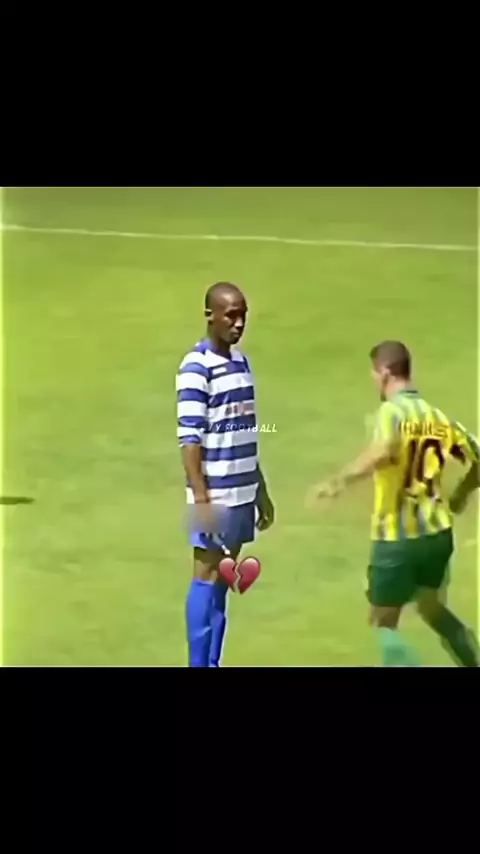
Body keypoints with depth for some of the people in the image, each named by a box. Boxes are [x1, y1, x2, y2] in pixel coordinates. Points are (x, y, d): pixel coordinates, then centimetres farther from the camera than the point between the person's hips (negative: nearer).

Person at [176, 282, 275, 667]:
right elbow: (189, 439, -15)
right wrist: (201, 499, -20)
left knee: (224, 581, 9)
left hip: (243, 493, 7)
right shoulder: (197, 368, -12)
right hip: (215, 495, -7)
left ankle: (213, 664, 13)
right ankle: (199, 666, 0)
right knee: (208, 577, -4)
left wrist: (261, 491, 18)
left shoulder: (242, 362, 12)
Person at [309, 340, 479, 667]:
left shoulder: (392, 411, -14)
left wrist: (341, 480, -31)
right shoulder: (437, 416, 7)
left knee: (382, 624, 6)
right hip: (438, 532, 6)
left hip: (398, 537, -6)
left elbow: (385, 451, -36)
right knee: (433, 609, 27)